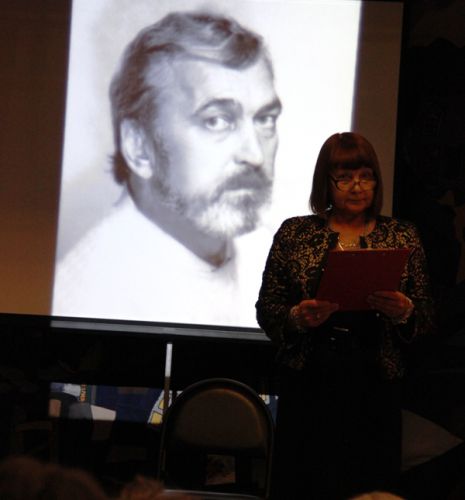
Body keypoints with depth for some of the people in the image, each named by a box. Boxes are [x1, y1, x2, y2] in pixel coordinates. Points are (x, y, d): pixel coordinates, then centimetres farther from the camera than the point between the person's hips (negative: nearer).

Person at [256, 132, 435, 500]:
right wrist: (297, 318, -14)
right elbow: (266, 309, 5)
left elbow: (427, 318, 8)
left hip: (375, 389, 1)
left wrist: (404, 312, -13)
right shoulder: (295, 233, 6)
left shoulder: (402, 237, 8)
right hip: (308, 386, 0)